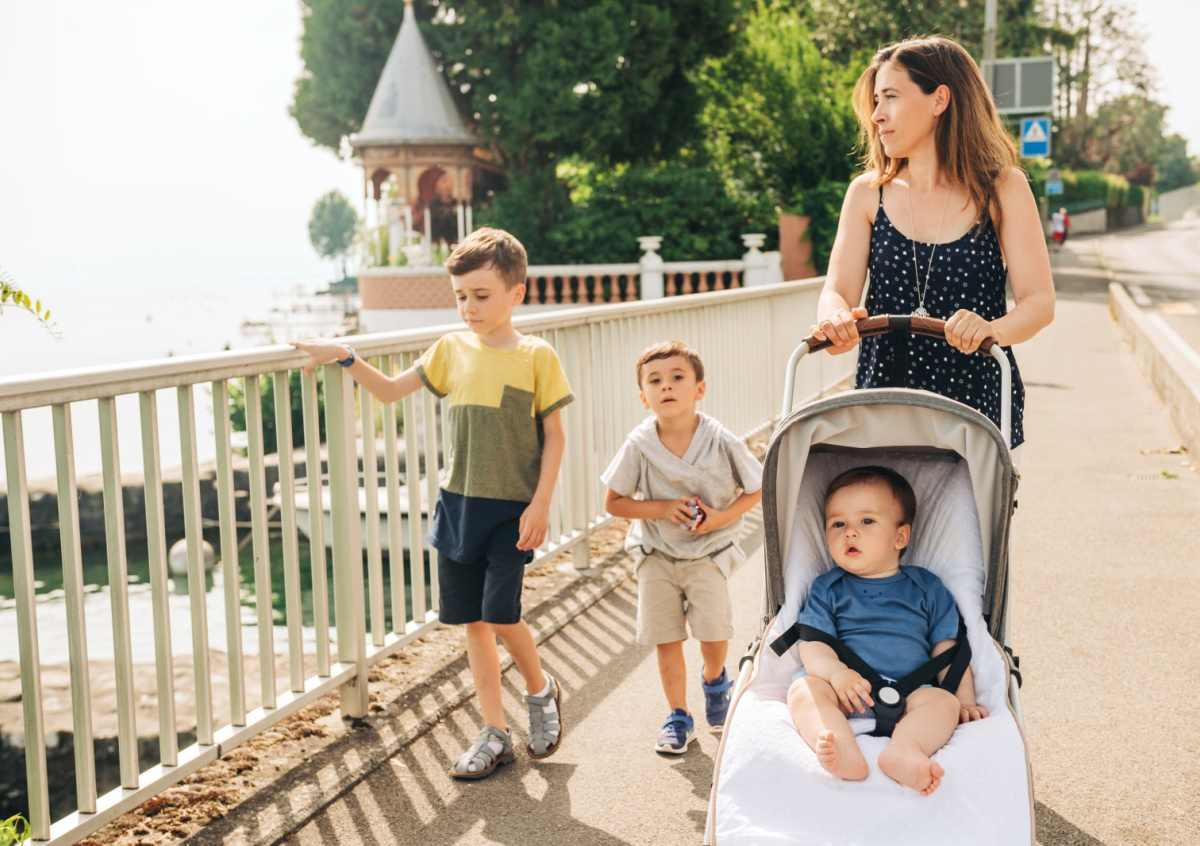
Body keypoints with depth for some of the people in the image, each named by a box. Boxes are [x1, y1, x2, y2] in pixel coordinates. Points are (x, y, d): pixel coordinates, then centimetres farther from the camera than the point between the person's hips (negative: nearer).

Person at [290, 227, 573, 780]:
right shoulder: (451, 349, 5)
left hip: (512, 507, -5)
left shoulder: (536, 356, -7)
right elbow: (392, 390, 12)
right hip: (458, 503, 5)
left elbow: (554, 435, -5)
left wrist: (540, 504, -10)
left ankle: (541, 690, 19)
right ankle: (494, 734, 19)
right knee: (472, 620, 7)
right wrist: (345, 357, -2)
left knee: (500, 612, -12)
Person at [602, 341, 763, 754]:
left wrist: (722, 517, -19)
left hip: (708, 553, -1)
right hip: (657, 554, 1)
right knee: (666, 638, 5)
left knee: (713, 632, -9)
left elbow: (758, 489, -4)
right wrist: (662, 508, -20)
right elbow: (613, 502, -6)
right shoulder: (638, 445, -13)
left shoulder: (722, 442, -16)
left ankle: (714, 678, 27)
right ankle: (678, 716, 24)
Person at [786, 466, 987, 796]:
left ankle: (903, 750, -56)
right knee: (803, 689, -28)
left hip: (909, 693, 0)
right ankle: (844, 751, -54)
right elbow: (812, 643, 3)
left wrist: (965, 698, 0)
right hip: (844, 693, 0)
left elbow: (947, 648, 16)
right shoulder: (828, 589, 17)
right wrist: (837, 672, -18)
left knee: (943, 701, -28)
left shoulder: (926, 588, 20)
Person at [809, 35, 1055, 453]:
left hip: (978, 405, -1)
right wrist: (834, 320, -26)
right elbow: (837, 290, -2)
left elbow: (1039, 301, -7)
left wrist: (993, 329, -29)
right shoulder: (867, 194, 6)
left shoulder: (1003, 189, 0)